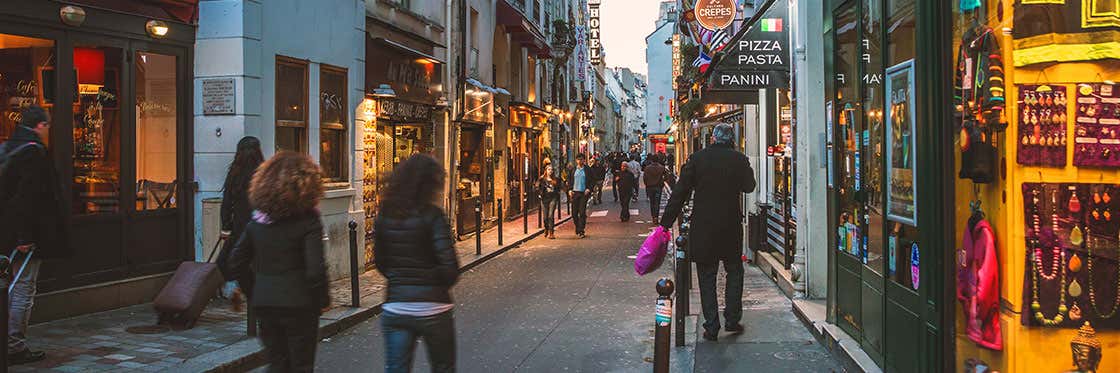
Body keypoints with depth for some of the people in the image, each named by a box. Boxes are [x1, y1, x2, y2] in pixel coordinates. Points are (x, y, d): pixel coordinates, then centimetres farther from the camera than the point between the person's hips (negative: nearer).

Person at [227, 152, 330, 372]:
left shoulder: (256, 221, 3)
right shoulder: (308, 221, -13)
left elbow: (236, 264, 6)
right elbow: (315, 269, -18)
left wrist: (252, 294, 16)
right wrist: (323, 301, -4)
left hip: (263, 304, 5)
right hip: (298, 305, -4)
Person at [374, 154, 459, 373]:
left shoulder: (385, 216, 2)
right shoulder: (432, 215, -13)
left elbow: (381, 262, 8)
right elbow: (449, 264, -19)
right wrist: (442, 285, 0)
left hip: (395, 308, 4)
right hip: (432, 308, -3)